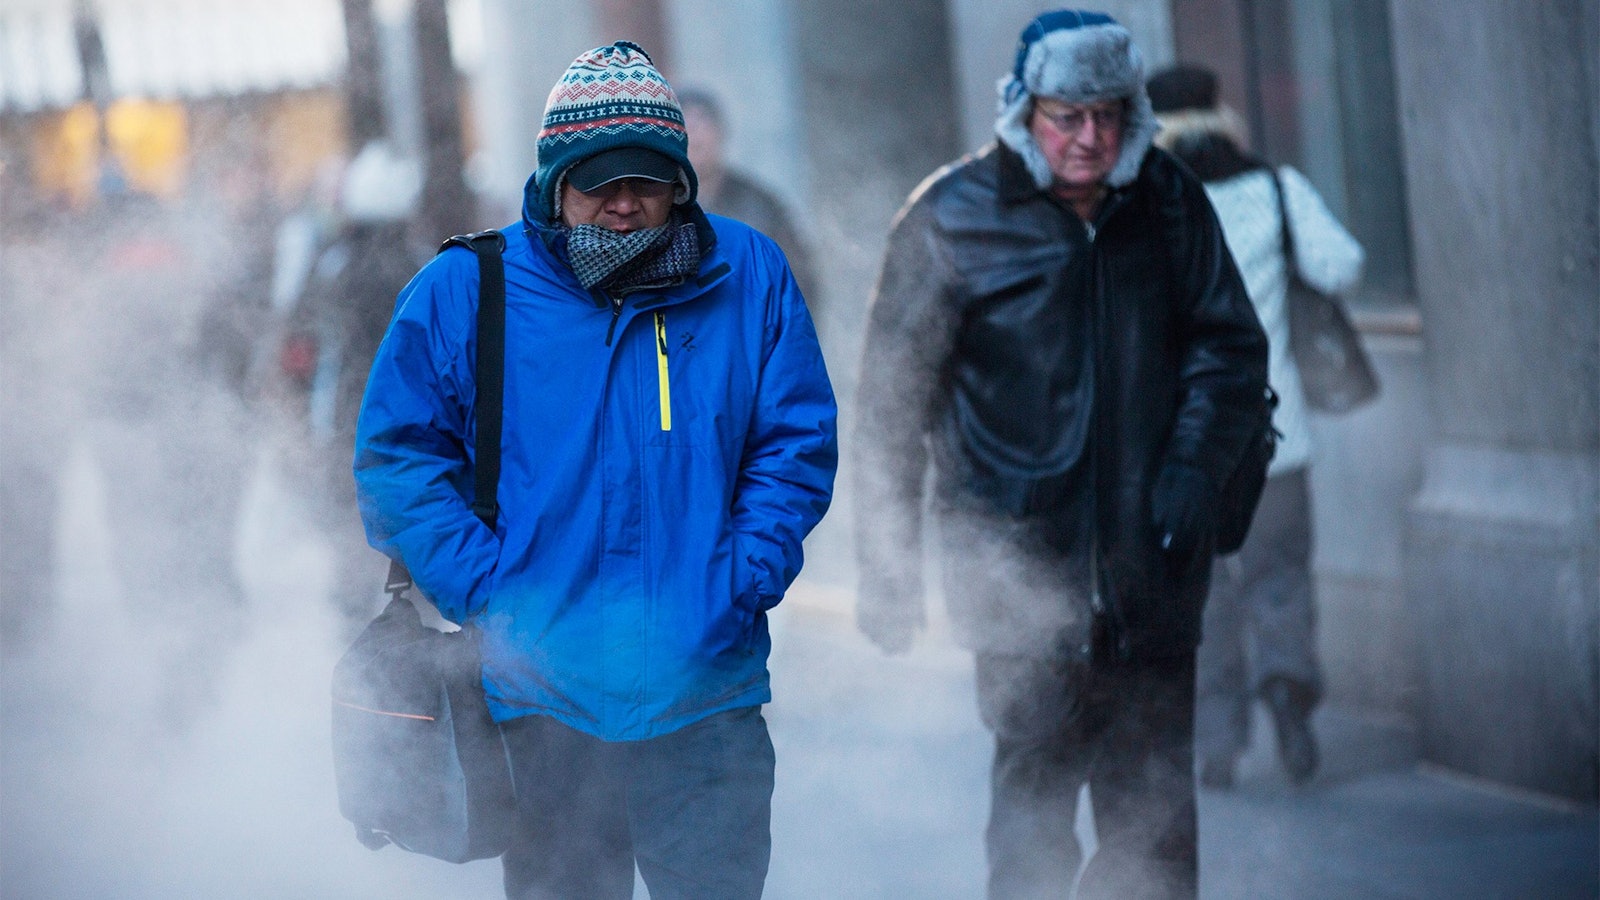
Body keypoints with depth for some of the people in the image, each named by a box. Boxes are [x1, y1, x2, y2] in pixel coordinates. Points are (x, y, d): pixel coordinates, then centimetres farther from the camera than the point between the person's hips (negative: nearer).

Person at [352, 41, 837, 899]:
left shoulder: (749, 277, 4)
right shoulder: (460, 292, 0)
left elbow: (796, 444, 8)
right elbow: (397, 457, 3)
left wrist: (744, 583, -5)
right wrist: (487, 595, -9)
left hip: (705, 691, 1)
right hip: (543, 695, -1)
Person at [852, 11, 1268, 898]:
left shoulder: (1169, 201, 3)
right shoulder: (950, 218, -6)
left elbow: (1230, 345, 12)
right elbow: (891, 401, -2)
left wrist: (1195, 464, -5)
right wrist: (886, 566, -3)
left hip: (1151, 561, 4)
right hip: (1021, 566, -4)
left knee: (1153, 819, 11)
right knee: (1035, 785, -9)